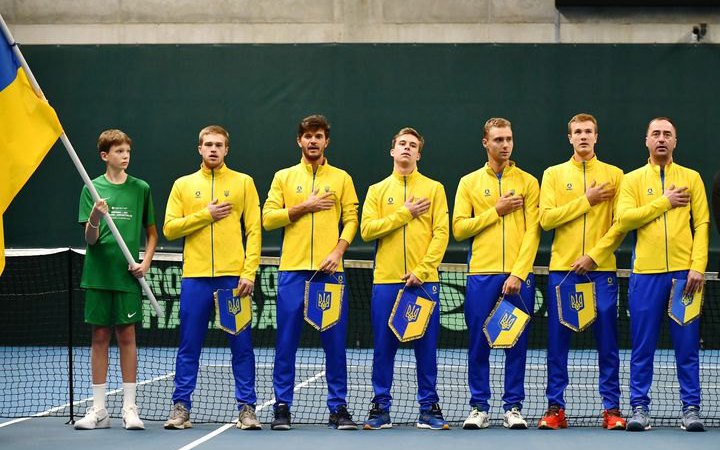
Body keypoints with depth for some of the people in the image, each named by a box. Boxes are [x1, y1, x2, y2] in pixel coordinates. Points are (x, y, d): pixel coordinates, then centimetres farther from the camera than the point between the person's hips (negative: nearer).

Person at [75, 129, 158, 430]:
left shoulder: (140, 189, 5)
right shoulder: (92, 189, 2)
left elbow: (151, 233, 13)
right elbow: (90, 238, -2)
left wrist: (146, 262, -1)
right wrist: (95, 217, -22)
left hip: (128, 275, 0)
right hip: (98, 274, 0)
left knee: (127, 337, 1)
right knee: (100, 337, 5)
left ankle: (129, 408, 7)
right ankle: (98, 409, 10)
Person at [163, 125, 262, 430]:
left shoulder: (243, 183, 6)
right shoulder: (183, 185, 10)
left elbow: (254, 231, 1)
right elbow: (169, 228, 3)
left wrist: (249, 273, -8)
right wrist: (205, 215, -8)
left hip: (234, 277, -1)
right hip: (195, 278, 1)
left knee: (242, 345, 0)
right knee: (189, 346, 4)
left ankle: (247, 408, 6)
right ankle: (181, 407, 10)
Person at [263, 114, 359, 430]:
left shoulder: (341, 178, 10)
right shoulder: (283, 177, 10)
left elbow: (351, 220, 4)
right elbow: (268, 218, 2)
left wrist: (338, 252, -10)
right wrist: (304, 207, -7)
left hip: (330, 270, 0)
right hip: (292, 269, 0)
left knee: (335, 341, 0)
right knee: (286, 341, 1)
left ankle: (338, 407, 7)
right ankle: (282, 406, 7)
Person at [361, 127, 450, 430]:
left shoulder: (434, 188, 7)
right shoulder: (377, 191, 12)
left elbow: (441, 233, -1)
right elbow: (367, 230, -1)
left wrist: (421, 270, -11)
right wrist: (404, 214, -8)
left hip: (423, 280, -1)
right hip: (386, 280, 1)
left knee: (426, 346, 0)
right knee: (383, 346, 2)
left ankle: (429, 408, 7)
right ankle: (381, 408, 9)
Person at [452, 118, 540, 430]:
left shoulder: (527, 182, 6)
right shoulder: (469, 183, 9)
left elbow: (532, 232, -2)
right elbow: (459, 228, 2)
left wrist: (518, 273, -12)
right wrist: (496, 211, -7)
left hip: (518, 275, 0)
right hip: (481, 274, 1)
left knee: (517, 343, 2)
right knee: (479, 343, 1)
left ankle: (513, 407, 10)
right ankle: (479, 407, 10)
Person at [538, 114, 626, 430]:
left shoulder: (614, 175, 7)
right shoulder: (554, 174, 9)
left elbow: (621, 224, 0)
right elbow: (546, 219, -3)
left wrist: (595, 255, -10)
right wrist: (586, 201, -7)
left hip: (601, 269, -1)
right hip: (562, 269, 1)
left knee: (607, 342, 0)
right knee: (557, 342, 1)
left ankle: (611, 408, 5)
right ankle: (555, 408, 6)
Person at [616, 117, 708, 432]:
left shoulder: (691, 178, 10)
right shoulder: (633, 180, 9)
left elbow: (702, 224, 3)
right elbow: (623, 219, -6)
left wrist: (698, 266, -8)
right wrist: (664, 202, -8)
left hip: (684, 272, 0)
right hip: (646, 273, 0)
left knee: (687, 345, 1)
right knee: (642, 346, 2)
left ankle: (691, 408, 6)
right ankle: (640, 408, 8)